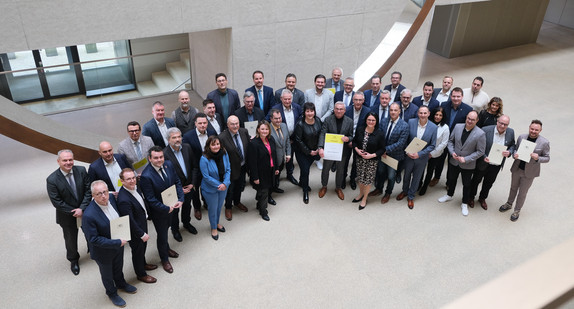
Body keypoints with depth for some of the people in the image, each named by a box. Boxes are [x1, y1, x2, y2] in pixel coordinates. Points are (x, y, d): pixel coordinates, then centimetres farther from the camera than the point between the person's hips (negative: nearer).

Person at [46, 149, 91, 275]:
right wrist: (74, 212, -18)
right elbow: (57, 202, -18)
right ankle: (73, 260, 47)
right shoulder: (52, 180, -22)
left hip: (85, 210, 2)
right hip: (67, 215, -2)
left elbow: (88, 191, -11)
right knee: (71, 239, 19)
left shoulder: (81, 170, -14)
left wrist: (82, 209, -20)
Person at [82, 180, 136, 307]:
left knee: (119, 268, 32)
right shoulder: (89, 215, -37)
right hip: (103, 252, -5)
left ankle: (121, 283, 61)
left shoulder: (111, 197, -17)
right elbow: (94, 239, -29)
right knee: (107, 274, 24)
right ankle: (112, 293, 51)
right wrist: (117, 243, -27)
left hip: (119, 243, 5)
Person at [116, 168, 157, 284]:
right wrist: (142, 234, -22)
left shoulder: (134, 187, -11)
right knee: (137, 250, 17)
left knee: (143, 246, 31)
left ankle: (143, 264, 58)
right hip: (134, 231, -8)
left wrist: (148, 213, 15)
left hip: (143, 224, 8)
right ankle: (141, 274, 41)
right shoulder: (124, 200, -38)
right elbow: (130, 221, -30)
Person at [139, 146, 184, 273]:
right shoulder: (146, 176, -31)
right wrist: (166, 209, -20)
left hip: (171, 207, 6)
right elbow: (151, 199, -25)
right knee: (162, 234, 13)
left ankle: (166, 248, 58)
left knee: (166, 228, 29)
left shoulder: (169, 165, -12)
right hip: (158, 210, -6)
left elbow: (177, 182, 0)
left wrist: (180, 199, -11)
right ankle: (164, 259, 39)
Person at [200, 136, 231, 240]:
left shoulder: (224, 154, -13)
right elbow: (206, 177, -21)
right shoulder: (204, 159, -26)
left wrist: (225, 183, -19)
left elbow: (228, 170, -6)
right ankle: (214, 228, 38)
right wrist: (218, 185, -20)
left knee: (219, 206, 24)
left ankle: (217, 223, 50)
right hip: (210, 189, -4)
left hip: (223, 187, 4)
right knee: (213, 209, 14)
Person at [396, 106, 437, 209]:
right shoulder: (411, 122, -14)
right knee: (407, 175, 21)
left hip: (422, 157, -1)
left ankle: (411, 197, 37)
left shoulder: (433, 127, -16)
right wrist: (407, 151, -16)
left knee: (416, 177, 17)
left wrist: (420, 154, -19)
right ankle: (405, 191, 47)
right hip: (409, 155, 1)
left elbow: (432, 145, -10)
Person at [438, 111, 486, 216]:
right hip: (454, 161, 3)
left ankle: (464, 204, 35)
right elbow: (450, 140, 3)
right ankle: (449, 195, 51)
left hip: (468, 165, -3)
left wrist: (466, 159, -20)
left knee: (467, 184, 15)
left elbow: (480, 151, -15)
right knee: (451, 179, 24)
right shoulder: (457, 127, -10)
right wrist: (452, 152, -12)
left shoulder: (480, 134, -20)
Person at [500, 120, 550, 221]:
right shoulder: (521, 137, -6)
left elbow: (547, 158, -7)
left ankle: (517, 211, 32)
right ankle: (509, 204, 46)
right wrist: (514, 154, -17)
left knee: (522, 193, 13)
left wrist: (537, 158, -27)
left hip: (529, 172, -3)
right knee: (513, 188, 24)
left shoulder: (544, 142, -15)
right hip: (517, 168, 3)